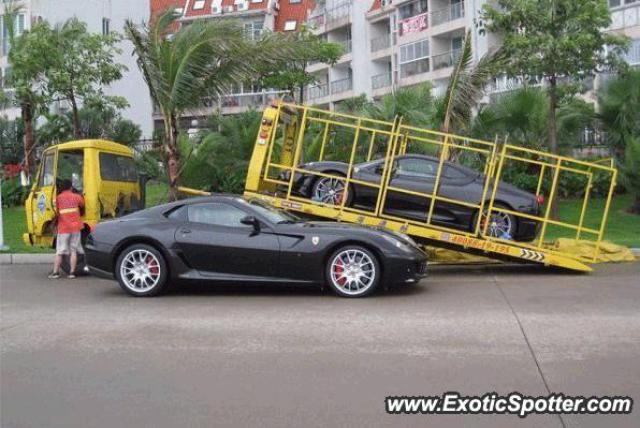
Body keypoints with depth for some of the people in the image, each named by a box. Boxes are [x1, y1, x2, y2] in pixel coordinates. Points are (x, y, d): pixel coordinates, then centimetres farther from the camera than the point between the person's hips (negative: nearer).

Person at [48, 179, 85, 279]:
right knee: (73, 251, 5)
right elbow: (83, 205, 15)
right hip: (75, 227, 1)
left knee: (59, 252, 6)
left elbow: (56, 212, 4)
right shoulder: (76, 197, 4)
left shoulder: (58, 198, 2)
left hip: (63, 228, -1)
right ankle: (72, 272, 2)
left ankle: (55, 272, 5)